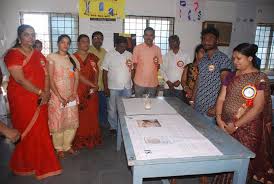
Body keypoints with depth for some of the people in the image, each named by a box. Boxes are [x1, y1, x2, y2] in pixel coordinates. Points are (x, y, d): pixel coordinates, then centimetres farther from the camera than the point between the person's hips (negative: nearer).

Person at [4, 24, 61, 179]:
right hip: (22, 99, -5)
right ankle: (25, 165, 27)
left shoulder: (38, 55, 11)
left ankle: (42, 163, 26)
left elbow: (46, 75, 6)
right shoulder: (13, 54, -8)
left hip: (40, 100, 5)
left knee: (41, 131, 9)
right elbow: (20, 79, -17)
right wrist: (40, 92, -15)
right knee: (26, 132, 5)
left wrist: (46, 94, -8)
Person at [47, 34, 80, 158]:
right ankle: (59, 148, 23)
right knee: (57, 122, 4)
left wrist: (74, 94, -7)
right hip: (57, 95, -4)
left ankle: (67, 145, 26)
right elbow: (50, 78, -9)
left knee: (72, 122, 8)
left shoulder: (73, 59, 9)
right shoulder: (52, 57, -4)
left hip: (71, 96, 4)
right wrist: (60, 97, -14)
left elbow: (77, 78, 5)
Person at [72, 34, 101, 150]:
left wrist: (95, 85, -10)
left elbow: (96, 73, 6)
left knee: (92, 115, 8)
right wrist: (92, 85, -15)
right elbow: (78, 75, -12)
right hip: (78, 91, -3)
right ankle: (79, 140, 16)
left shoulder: (92, 57, 10)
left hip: (92, 91, 4)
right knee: (79, 116, 2)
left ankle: (92, 139, 22)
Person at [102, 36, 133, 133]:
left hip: (127, 87, 3)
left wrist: (133, 84, 4)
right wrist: (106, 88, -9)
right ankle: (113, 127, 25)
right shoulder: (109, 55, -5)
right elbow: (105, 72, -5)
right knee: (112, 109, 8)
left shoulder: (129, 55, 5)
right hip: (113, 88, -3)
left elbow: (132, 70, 10)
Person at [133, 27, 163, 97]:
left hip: (153, 83, 3)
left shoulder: (157, 49, 5)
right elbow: (134, 64, 4)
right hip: (140, 83, -2)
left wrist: (157, 64, -9)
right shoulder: (137, 48, -3)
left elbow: (159, 66, 11)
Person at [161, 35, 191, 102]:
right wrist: (167, 81, -6)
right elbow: (162, 70, 6)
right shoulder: (166, 56, 6)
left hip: (180, 87, -2)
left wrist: (180, 81, -10)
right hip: (168, 87, 2)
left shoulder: (185, 56, -1)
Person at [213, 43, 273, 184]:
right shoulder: (231, 76, 8)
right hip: (226, 127, 4)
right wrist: (219, 119, -9)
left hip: (246, 129, -4)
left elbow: (257, 108, -14)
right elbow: (221, 99, 6)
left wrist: (236, 126, -16)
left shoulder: (260, 79, -8)